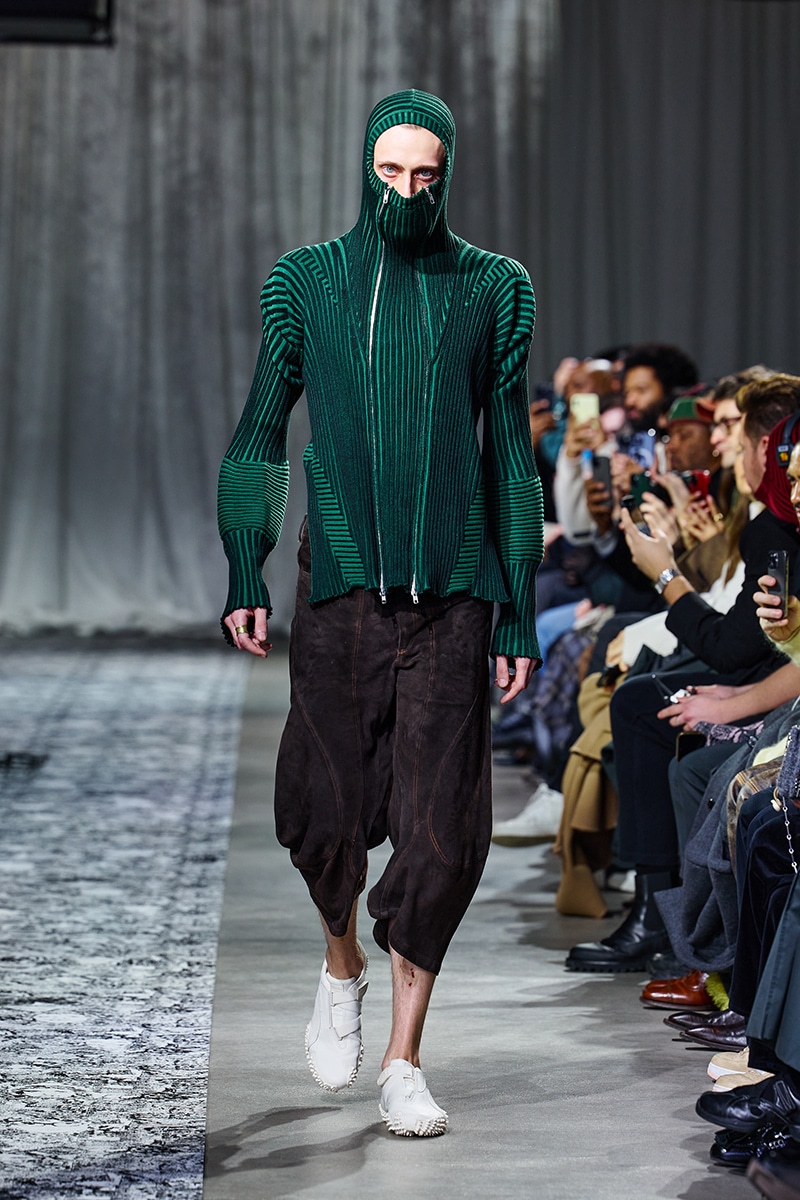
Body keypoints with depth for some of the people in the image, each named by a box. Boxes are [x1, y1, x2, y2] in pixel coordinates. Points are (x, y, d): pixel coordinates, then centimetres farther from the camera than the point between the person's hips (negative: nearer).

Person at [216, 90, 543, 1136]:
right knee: (325, 809, 2)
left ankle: (404, 1061, 6)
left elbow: (512, 456, 9)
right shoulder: (308, 281, 7)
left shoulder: (491, 290, 7)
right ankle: (342, 968, 35)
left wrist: (520, 614, 6)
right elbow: (262, 432, 11)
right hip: (340, 589, 0)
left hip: (451, 598, 0)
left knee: (441, 830, -3)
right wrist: (245, 576, 2)